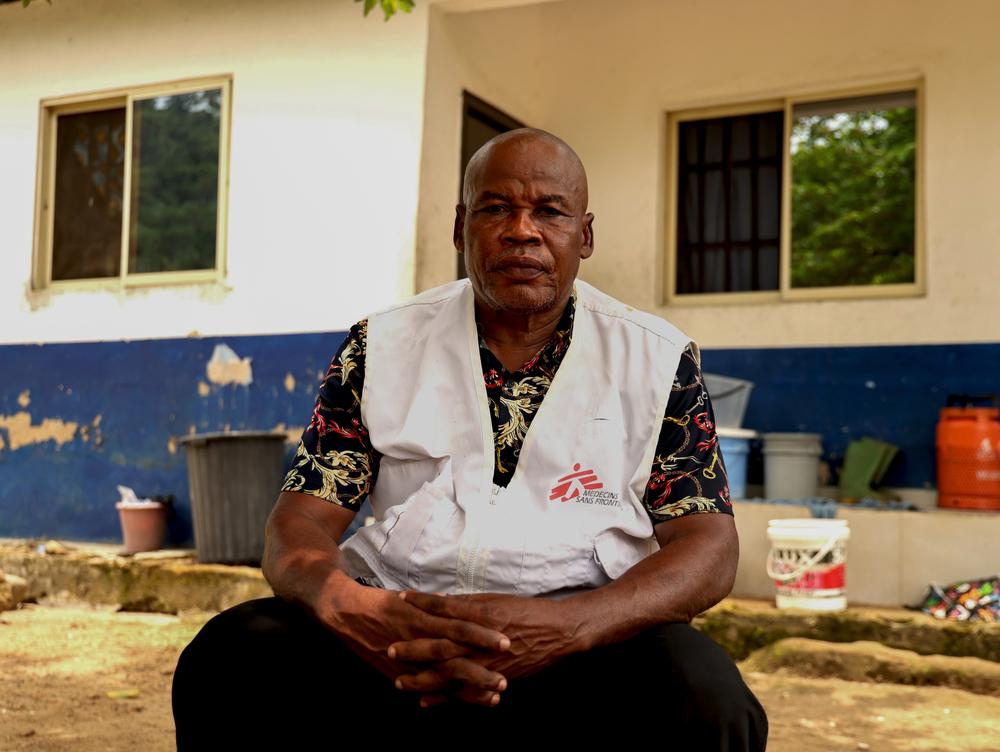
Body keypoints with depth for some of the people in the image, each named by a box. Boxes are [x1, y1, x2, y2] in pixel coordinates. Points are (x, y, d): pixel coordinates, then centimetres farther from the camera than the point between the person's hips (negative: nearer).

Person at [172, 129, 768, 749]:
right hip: (398, 629, 1)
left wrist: (564, 628, -22)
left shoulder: (658, 358, 7)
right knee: (231, 657, -25)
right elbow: (302, 521, 5)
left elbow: (710, 551, -1)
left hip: (588, 633, 0)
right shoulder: (383, 346, 11)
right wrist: (344, 604, -22)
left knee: (704, 693, -31)